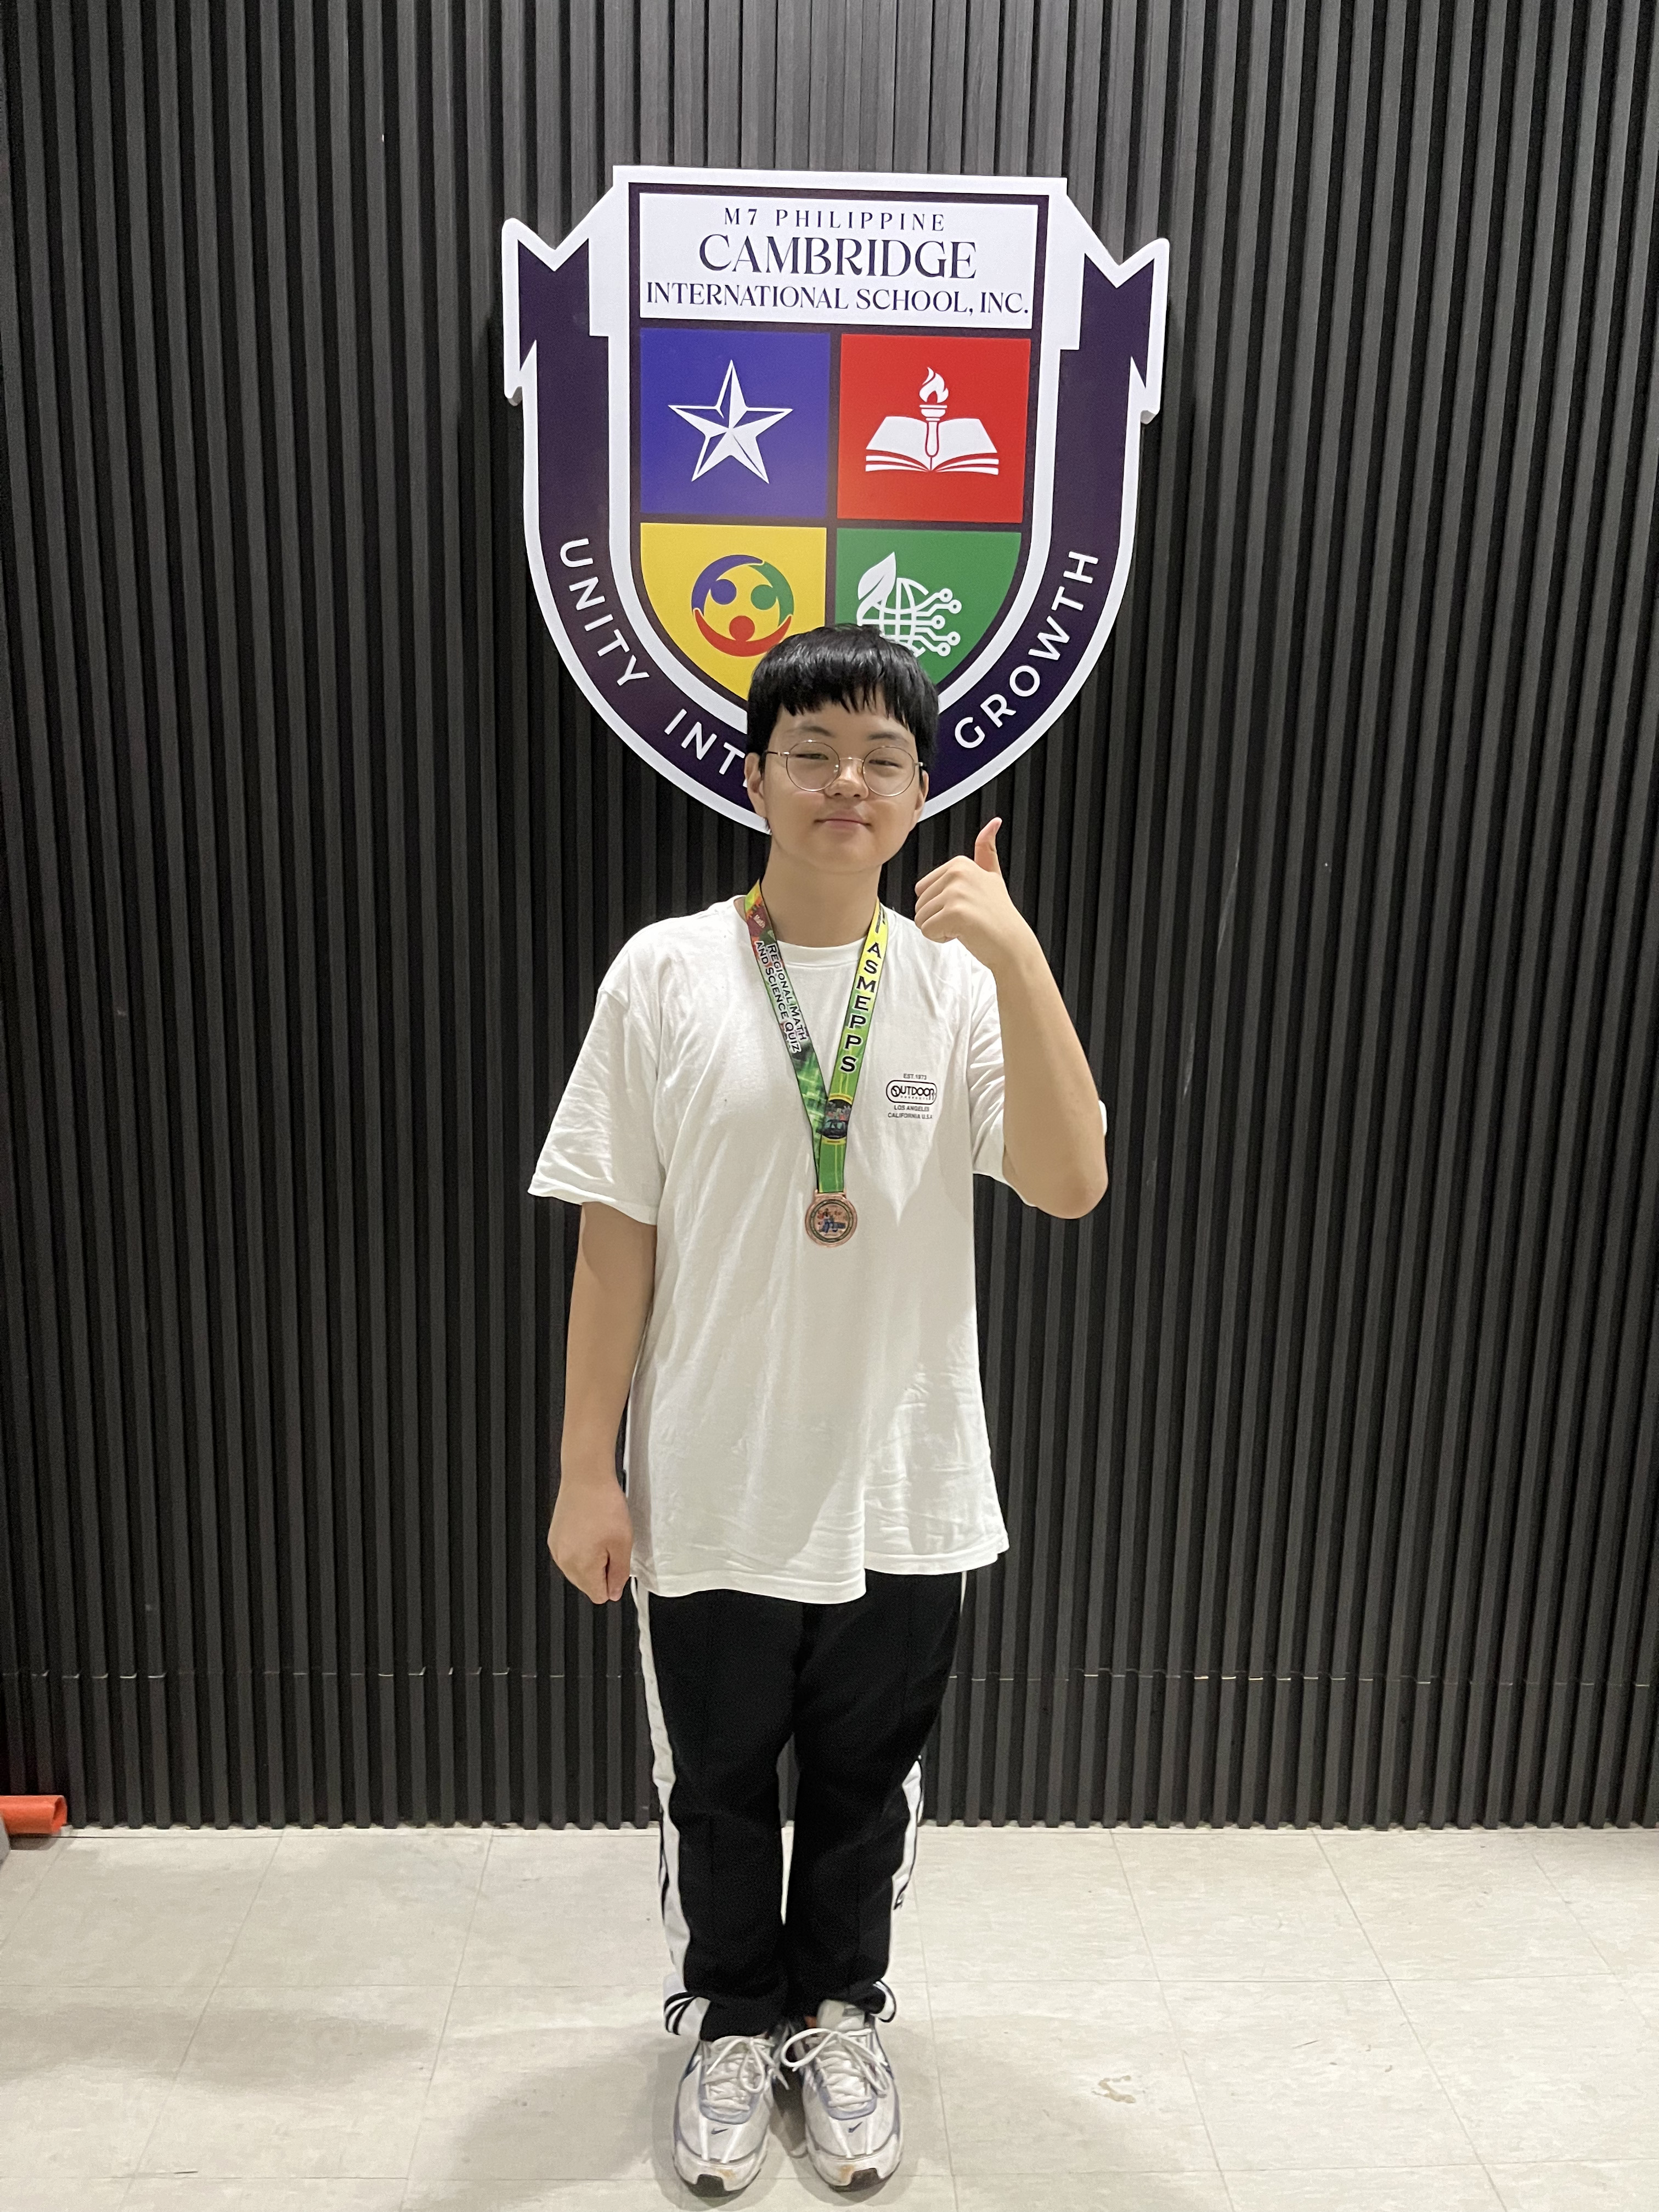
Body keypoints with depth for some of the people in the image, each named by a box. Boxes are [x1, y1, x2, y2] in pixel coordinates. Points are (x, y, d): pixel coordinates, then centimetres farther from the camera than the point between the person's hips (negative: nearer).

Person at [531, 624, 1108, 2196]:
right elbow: (615, 1236, -6)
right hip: (710, 1493, -1)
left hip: (902, 1492, 1)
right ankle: (733, 2021, 47)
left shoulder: (961, 983, -5)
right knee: (716, 1789, 20)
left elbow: (1072, 1185, -17)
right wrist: (587, 1470, -5)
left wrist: (1018, 958, -27)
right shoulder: (665, 974, -9)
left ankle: (838, 2012, 49)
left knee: (866, 1787, 22)